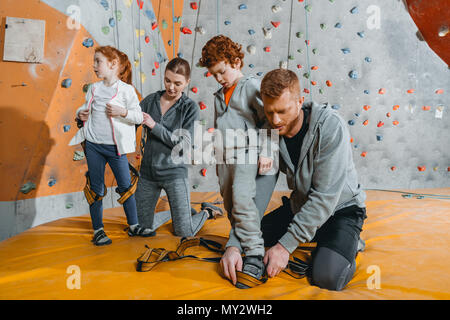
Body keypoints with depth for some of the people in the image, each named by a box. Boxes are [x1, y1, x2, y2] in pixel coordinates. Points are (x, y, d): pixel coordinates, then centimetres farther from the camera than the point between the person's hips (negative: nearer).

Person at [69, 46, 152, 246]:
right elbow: (86, 107, 20)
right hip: (93, 145, 4)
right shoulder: (94, 88, 8)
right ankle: (98, 230, 19)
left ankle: (133, 225, 20)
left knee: (126, 187, 5)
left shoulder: (126, 90, -5)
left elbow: (138, 117, -7)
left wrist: (122, 112, -23)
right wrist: (80, 113, -2)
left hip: (115, 147, -3)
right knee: (96, 189, 8)